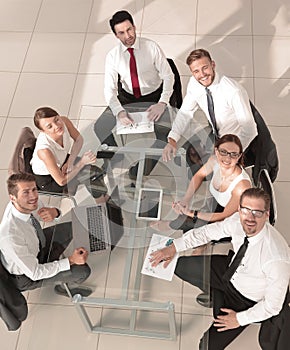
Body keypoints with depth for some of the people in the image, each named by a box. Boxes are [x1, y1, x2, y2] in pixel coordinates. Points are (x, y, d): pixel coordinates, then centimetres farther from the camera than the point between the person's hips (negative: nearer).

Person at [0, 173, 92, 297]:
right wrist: (70, 261, -25)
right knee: (83, 270, -13)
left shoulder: (27, 203, -22)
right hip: (27, 276, -7)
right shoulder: (10, 236, -41)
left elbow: (41, 212, 1)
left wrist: (54, 211, -25)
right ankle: (66, 286, 21)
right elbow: (35, 273, -29)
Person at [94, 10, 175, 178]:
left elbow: (168, 76, -9)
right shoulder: (113, 56, -9)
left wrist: (162, 103, -23)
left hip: (153, 98, -2)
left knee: (166, 133, -27)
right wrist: (119, 112, -30)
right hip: (126, 98, 2)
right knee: (100, 127, -16)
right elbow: (110, 89, -11)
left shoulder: (152, 47, -14)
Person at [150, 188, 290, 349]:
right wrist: (174, 247, -14)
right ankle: (215, 294, 20)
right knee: (175, 264, 1)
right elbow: (207, 232, -6)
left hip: (248, 300, -5)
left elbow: (273, 305, -24)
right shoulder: (238, 220, -23)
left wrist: (240, 319, -14)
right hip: (230, 271, 6)